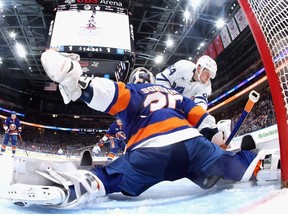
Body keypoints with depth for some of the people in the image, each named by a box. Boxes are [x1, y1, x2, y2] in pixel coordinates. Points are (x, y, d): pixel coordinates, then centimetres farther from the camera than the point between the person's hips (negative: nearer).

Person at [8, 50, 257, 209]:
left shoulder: (132, 92, 24)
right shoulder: (176, 94, 37)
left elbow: (110, 93, 0)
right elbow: (204, 120, 29)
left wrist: (72, 79, -8)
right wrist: (219, 145, 42)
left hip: (151, 153, -4)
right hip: (191, 143, 4)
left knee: (107, 179, -2)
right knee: (235, 166, 26)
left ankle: (69, 190, -28)